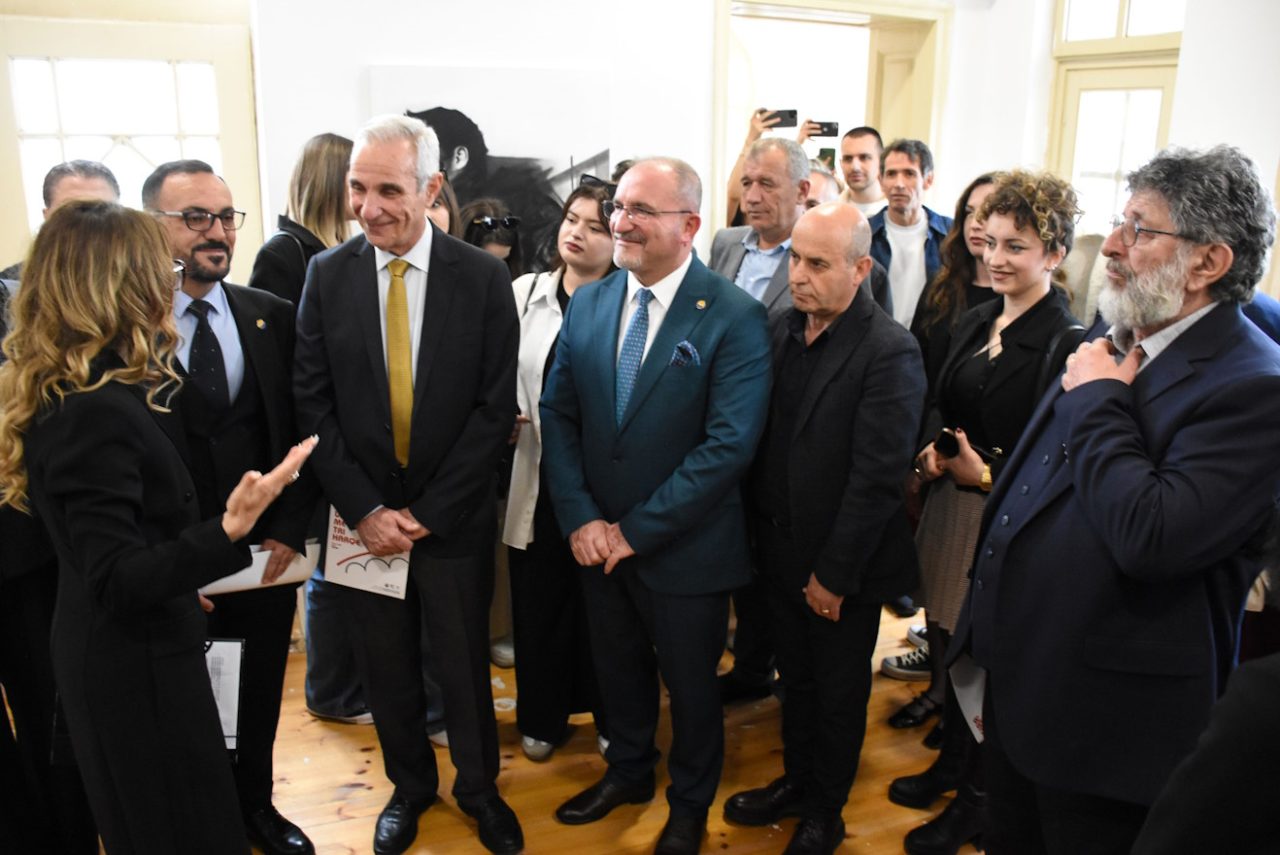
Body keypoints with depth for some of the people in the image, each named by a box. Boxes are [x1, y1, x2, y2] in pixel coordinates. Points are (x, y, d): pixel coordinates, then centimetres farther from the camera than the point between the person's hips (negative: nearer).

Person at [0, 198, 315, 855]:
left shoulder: (81, 391, 2)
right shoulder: (94, 411, -29)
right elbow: (117, 582, -30)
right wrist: (228, 531, -44)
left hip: (121, 653, 10)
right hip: (134, 666, -10)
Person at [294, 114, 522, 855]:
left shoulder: (483, 278, -9)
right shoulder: (328, 275, -3)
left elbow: (496, 408, -9)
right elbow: (314, 404, -2)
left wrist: (426, 512, -12)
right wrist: (365, 510, -10)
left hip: (455, 520, -1)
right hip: (366, 520, 2)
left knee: (465, 666, 13)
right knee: (387, 669, 17)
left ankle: (479, 786, 38)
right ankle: (410, 785, 42)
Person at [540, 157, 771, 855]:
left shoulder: (734, 318, -17)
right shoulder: (587, 305, 0)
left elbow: (729, 445, -22)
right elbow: (558, 416, 1)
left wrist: (636, 530, -19)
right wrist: (579, 518, -11)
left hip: (685, 550, -4)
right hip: (599, 540, 4)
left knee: (691, 685, 17)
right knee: (618, 668, 24)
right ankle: (628, 772, 51)